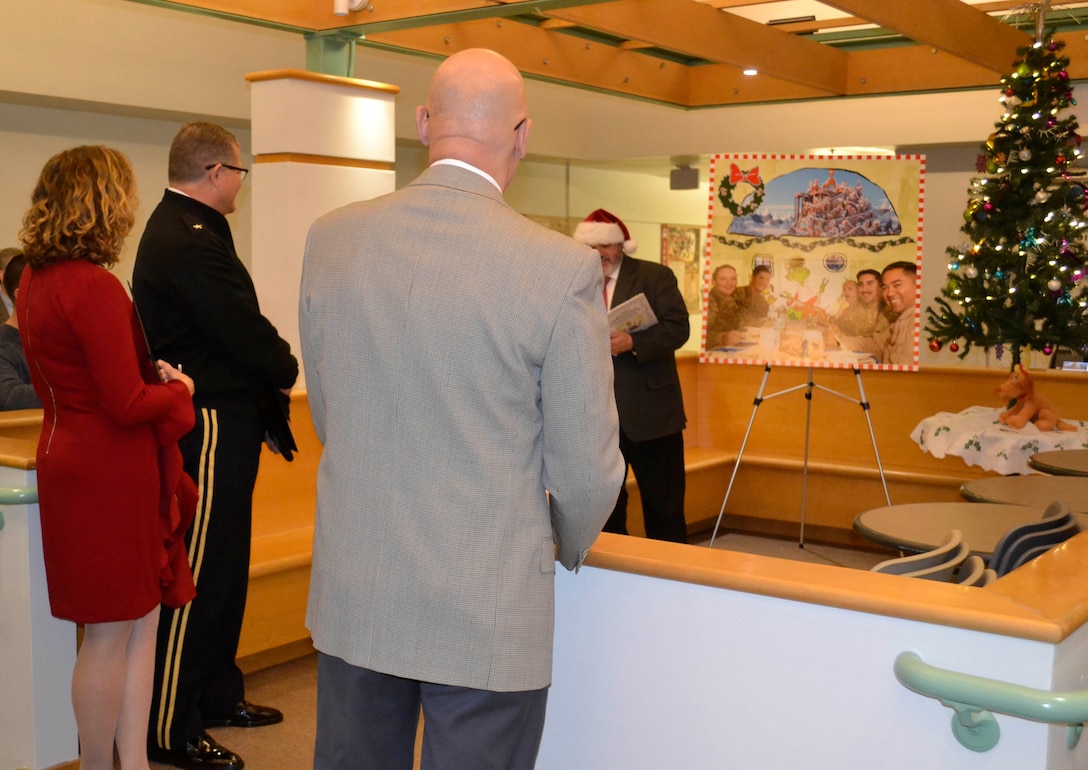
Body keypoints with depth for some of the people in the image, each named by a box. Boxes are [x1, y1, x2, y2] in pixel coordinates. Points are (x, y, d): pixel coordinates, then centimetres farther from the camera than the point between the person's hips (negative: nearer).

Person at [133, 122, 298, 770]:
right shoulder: (192, 242, -20)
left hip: (217, 427, 11)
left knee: (224, 569, 19)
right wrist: (292, 370, -1)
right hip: (211, 431, -11)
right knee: (199, 577, -2)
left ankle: (218, 694, 33)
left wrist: (268, 386, 5)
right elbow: (248, 335, -20)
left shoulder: (176, 229, 14)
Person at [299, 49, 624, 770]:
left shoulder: (330, 239, -4)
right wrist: (568, 546, 12)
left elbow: (326, 414, 8)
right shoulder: (562, 267, -16)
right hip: (489, 613, -4)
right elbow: (585, 468, -10)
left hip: (351, 598, 4)